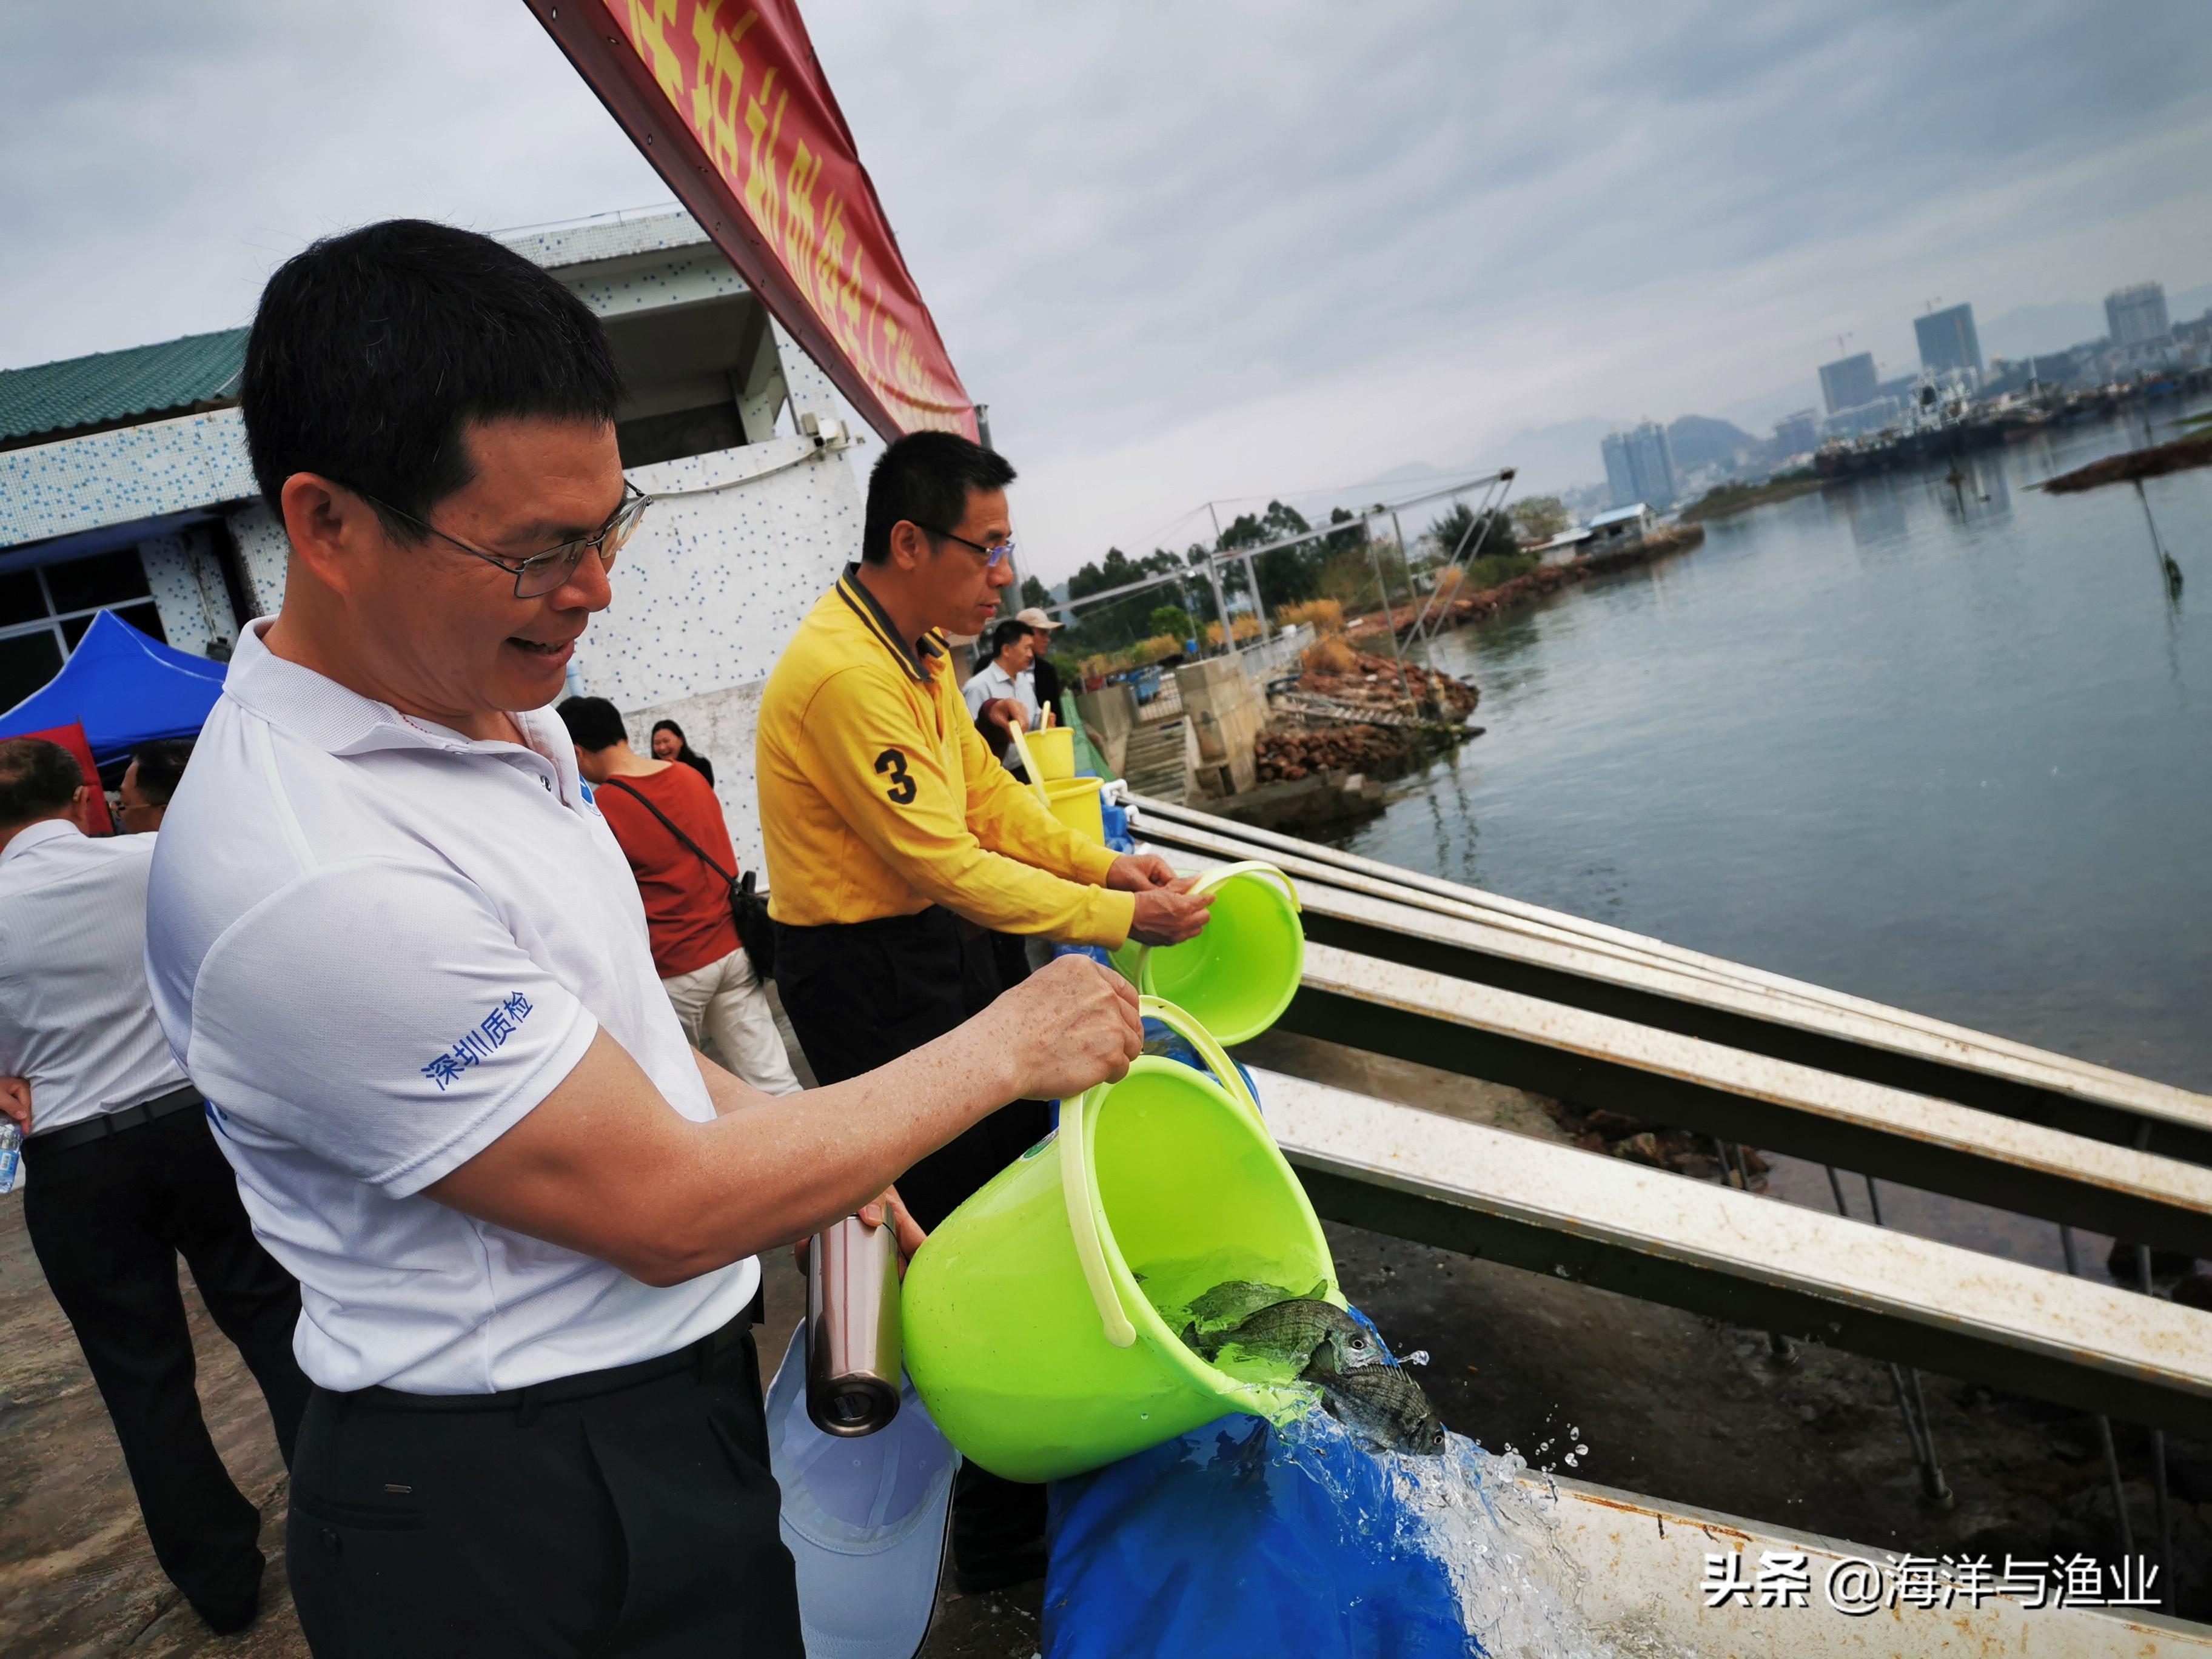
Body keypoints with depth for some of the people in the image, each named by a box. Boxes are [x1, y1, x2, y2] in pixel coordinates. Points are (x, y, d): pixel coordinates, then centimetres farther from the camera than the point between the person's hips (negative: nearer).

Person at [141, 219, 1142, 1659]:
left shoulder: (498, 704, 0)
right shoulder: (308, 882, -31)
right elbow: (667, 1208, -24)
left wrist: (805, 1153, 7)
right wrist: (1001, 1051, -15)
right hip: (514, 1523, -8)